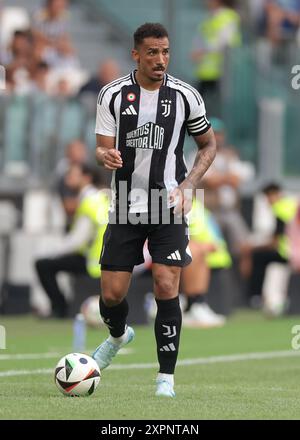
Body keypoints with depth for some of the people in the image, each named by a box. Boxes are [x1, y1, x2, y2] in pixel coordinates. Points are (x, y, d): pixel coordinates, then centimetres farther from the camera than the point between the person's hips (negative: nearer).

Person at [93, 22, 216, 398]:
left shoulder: (185, 96, -2)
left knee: (166, 287, -13)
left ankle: (166, 377, -3)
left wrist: (186, 186, -4)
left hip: (168, 207, -1)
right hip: (125, 207, 1)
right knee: (112, 293, 2)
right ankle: (118, 335, 39)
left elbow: (208, 145, 10)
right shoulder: (113, 95, -2)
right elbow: (102, 148, -1)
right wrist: (106, 156, -26)